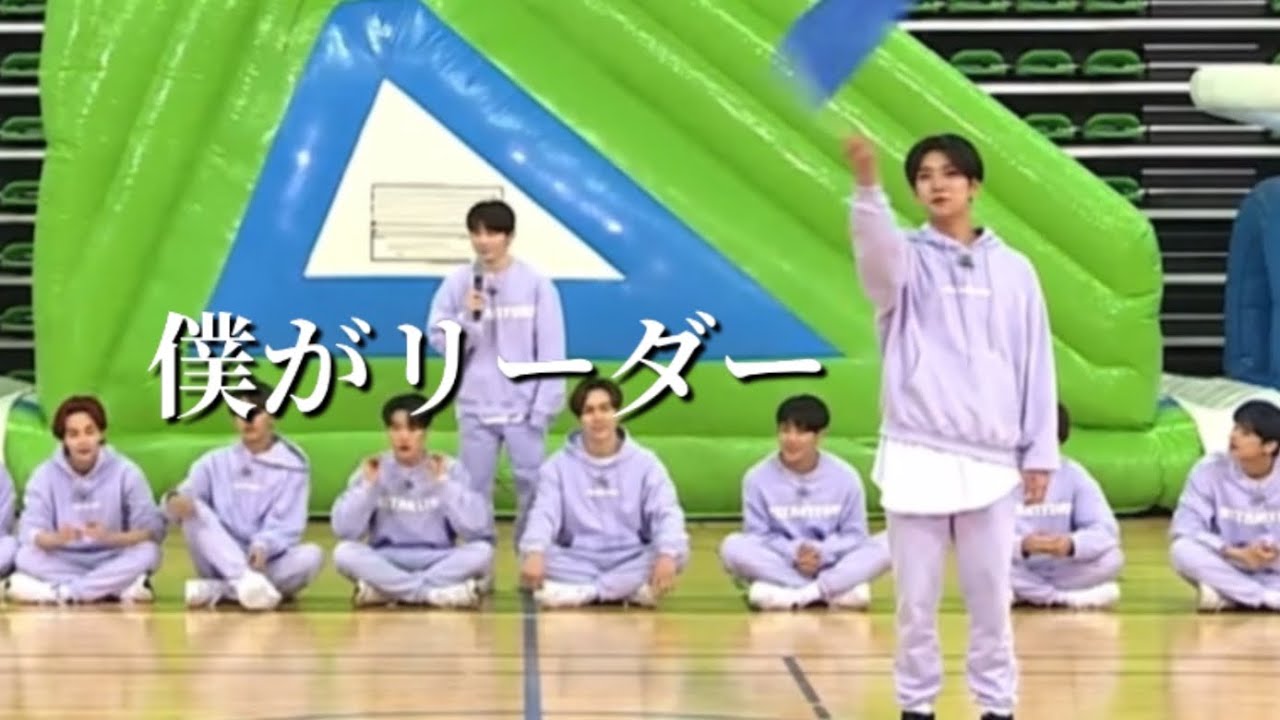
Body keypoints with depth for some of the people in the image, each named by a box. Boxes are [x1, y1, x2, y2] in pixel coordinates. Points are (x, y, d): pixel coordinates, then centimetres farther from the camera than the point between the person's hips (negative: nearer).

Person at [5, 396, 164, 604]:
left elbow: (153, 529, -14)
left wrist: (111, 538, -32)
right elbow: (30, 532, -13)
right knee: (25, 555, -28)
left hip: (113, 563, -1)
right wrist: (58, 538, -36)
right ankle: (120, 589, -30)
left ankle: (62, 592, -27)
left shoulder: (125, 471, -7)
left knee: (147, 551, -30)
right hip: (63, 562, 1)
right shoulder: (45, 474, -4)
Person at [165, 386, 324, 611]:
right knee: (195, 510, -23)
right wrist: (175, 499, -31)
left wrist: (263, 546, -28)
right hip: (222, 564, 1)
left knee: (312, 554, -30)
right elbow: (186, 494, -6)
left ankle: (218, 589, -33)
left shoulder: (292, 464, 4)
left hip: (267, 563, -1)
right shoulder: (216, 461, 10)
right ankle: (246, 581, -44)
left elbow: (287, 526, -6)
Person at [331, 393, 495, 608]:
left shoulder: (449, 469, -3)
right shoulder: (373, 471, 0)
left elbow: (476, 528, -16)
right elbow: (344, 530, -9)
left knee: (482, 550, -28)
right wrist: (368, 485, -16)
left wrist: (444, 483, -17)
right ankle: (437, 591, -30)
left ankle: (385, 589, -27)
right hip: (385, 562, 0)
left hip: (438, 563, 0)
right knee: (344, 552, -28)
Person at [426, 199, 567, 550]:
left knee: (534, 488, 1)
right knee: (474, 491, 7)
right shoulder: (456, 283, 0)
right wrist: (467, 317, -17)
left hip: (523, 407, -1)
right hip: (475, 407, 1)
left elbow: (551, 350, -2)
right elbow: (439, 339, 1)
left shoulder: (536, 284, -3)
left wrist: (545, 405, -7)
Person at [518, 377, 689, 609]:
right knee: (530, 555, -29)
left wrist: (667, 555, -31)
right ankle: (631, 589, -27)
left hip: (631, 561, 0)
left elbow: (667, 513, -10)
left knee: (677, 552, -29)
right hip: (578, 562, 0)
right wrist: (534, 553, -33)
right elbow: (544, 514, -11)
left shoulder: (645, 462, 1)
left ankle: (581, 591, -28)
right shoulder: (559, 465, 2)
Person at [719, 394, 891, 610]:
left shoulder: (845, 476, -3)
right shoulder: (758, 477, -6)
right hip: (781, 565, 0)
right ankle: (840, 589, -29)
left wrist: (822, 553, -21)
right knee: (733, 546, -29)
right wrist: (793, 552, -22)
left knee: (888, 544, -23)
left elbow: (854, 534, -2)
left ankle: (790, 595, -30)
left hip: (832, 566, 1)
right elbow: (757, 535, -5)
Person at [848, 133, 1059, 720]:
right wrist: (867, 184, -44)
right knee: (916, 599, 4)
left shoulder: (1013, 269, 8)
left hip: (991, 459, 1)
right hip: (917, 457, -1)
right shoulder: (907, 259, 2)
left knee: (990, 597, 7)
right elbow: (875, 247, -24)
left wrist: (1040, 453, 5)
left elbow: (1037, 365, 9)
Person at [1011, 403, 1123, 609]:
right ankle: (1065, 598, -23)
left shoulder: (1073, 474, -5)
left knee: (1111, 558, -23)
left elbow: (1106, 530, -14)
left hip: (1060, 572, 2)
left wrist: (1071, 544, -36)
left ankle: (1023, 594, -17)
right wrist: (1022, 545, -40)